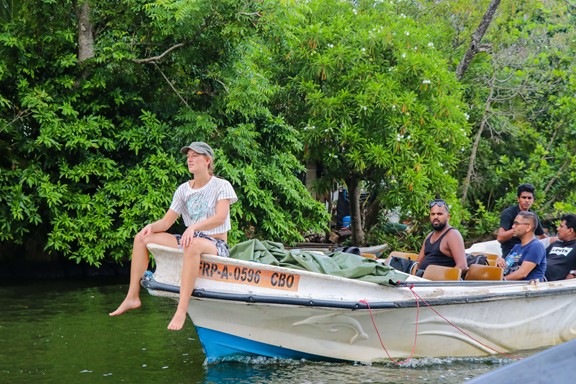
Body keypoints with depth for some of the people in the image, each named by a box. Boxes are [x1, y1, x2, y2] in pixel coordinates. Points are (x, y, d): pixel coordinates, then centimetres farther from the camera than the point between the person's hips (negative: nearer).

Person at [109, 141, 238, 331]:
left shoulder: (221, 186, -5)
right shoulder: (183, 190, 11)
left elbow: (221, 217, -22)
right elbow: (166, 222, 7)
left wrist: (194, 227, -38)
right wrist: (151, 226, -16)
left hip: (216, 245, -7)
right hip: (191, 238, 7)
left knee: (193, 245, -43)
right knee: (141, 238, -4)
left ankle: (182, 310, -49)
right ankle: (132, 297, -7)